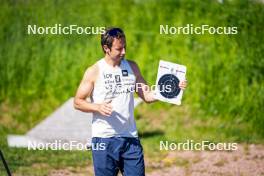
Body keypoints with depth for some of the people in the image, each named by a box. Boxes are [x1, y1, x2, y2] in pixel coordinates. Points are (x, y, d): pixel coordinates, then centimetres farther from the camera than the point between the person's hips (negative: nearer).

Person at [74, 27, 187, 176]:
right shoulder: (94, 72, -4)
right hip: (104, 139, -3)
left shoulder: (132, 67, 9)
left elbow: (147, 95, 11)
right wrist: (98, 107, -19)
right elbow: (78, 102, -1)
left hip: (130, 138, 4)